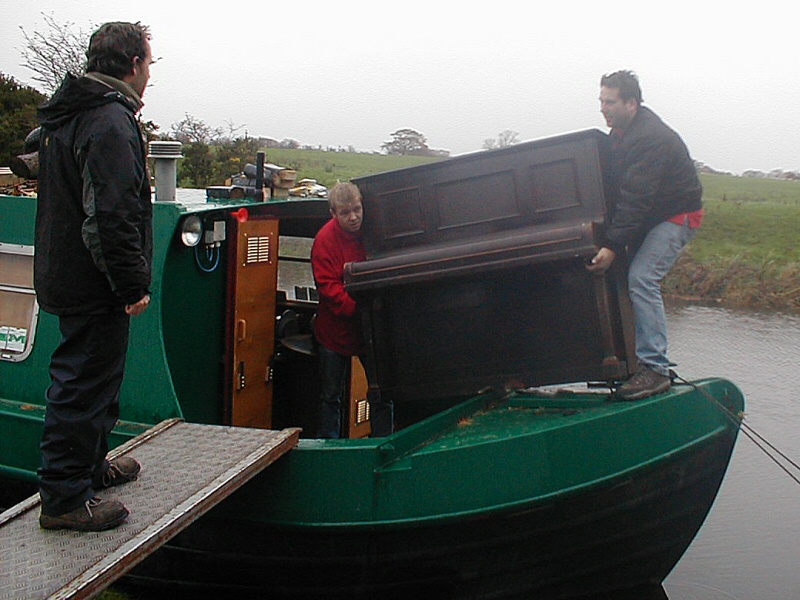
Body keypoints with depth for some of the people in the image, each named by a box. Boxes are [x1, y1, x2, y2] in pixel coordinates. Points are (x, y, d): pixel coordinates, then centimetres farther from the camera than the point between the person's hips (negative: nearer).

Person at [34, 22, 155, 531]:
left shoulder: (66, 117, 15)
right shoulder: (111, 122, -19)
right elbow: (114, 213, -26)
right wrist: (133, 284, -21)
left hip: (67, 275, 11)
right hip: (95, 284, -11)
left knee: (92, 377, 22)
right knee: (86, 384, -3)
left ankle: (91, 464, 37)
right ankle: (65, 498, 6)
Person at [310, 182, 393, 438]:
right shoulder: (325, 239, -14)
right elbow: (328, 287, -19)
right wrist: (358, 308, -31)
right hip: (336, 329, -2)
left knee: (382, 395, 6)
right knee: (331, 396, 12)